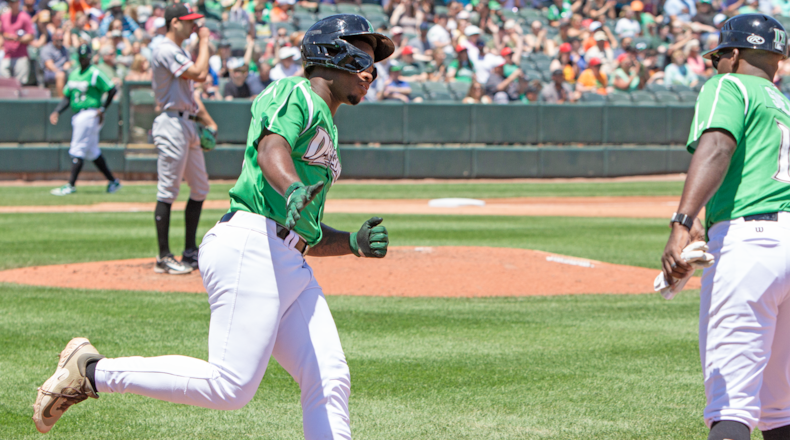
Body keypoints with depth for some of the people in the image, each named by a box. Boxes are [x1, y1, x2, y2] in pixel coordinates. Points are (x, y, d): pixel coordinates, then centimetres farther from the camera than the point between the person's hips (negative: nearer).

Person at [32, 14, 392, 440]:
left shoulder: (325, 130, 31)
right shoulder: (295, 94, 3)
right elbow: (271, 150, -21)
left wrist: (354, 242, 13)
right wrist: (293, 190, -41)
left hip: (290, 265, 10)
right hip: (252, 247, -10)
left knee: (329, 381, -3)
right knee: (230, 386, -17)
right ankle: (92, 371, -6)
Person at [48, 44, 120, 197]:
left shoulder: (95, 74, -8)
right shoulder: (74, 74, 15)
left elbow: (112, 90, -11)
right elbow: (67, 97, 18)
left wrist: (102, 109, -13)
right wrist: (56, 112, 4)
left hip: (90, 114, -9)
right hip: (77, 115, 9)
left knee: (78, 150, -11)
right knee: (92, 151, 12)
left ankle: (71, 185, -11)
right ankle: (113, 181, 20)